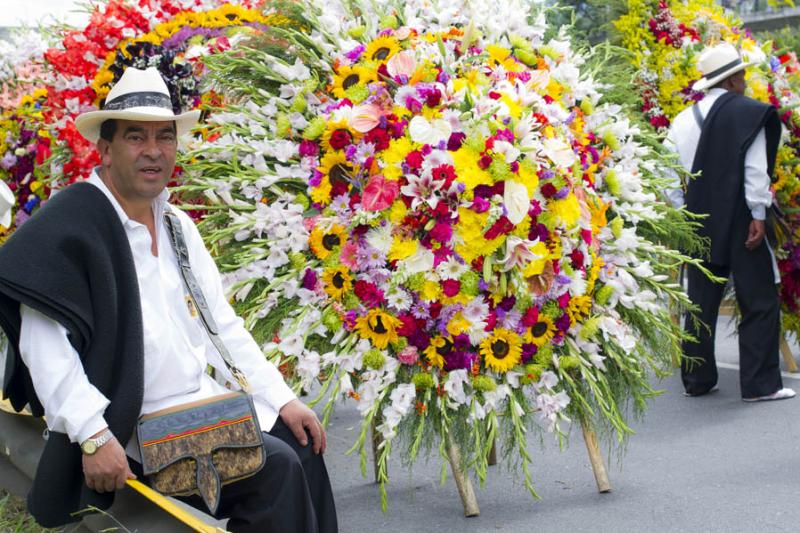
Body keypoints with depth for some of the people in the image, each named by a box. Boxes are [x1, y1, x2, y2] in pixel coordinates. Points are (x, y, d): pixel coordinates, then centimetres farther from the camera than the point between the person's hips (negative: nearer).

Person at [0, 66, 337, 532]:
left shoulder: (178, 227, 13)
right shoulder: (71, 227, -14)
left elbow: (222, 324, 15)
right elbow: (45, 349, -21)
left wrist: (282, 399, 8)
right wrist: (94, 436, -29)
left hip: (205, 401, 9)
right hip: (139, 426, -9)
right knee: (274, 471, -19)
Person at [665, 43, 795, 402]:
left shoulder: (685, 119, 8)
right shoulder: (749, 113, -9)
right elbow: (756, 170, -14)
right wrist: (758, 215, -10)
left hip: (700, 222, 6)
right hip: (740, 222, -6)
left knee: (701, 302, 13)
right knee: (759, 303, 2)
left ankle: (697, 380, 17)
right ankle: (759, 383, 1)